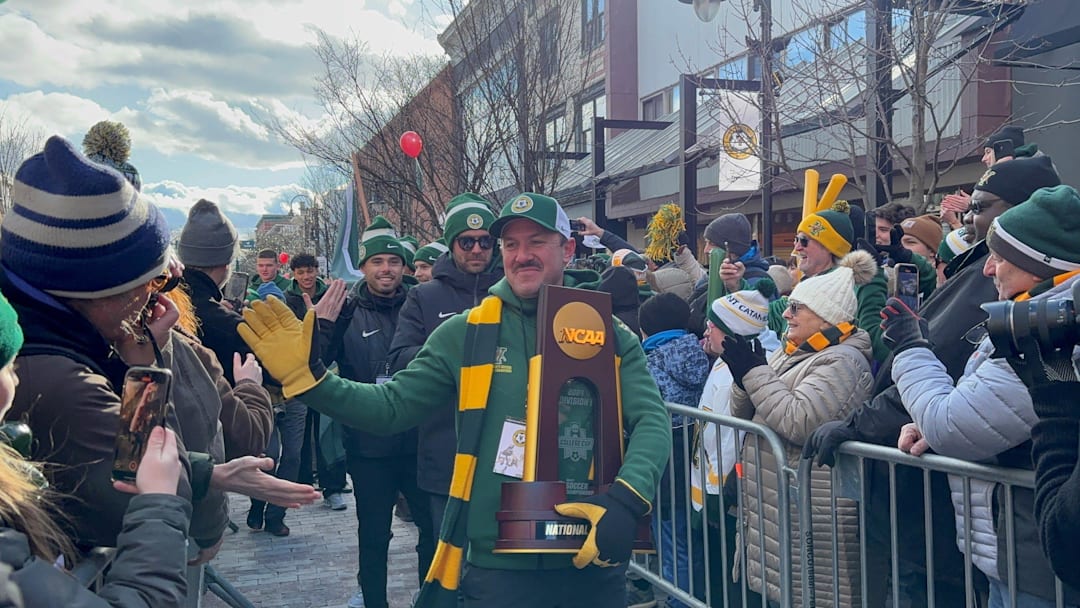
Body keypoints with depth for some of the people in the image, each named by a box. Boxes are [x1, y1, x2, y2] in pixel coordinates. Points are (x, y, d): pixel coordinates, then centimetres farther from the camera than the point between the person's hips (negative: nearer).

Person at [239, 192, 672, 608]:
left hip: (593, 560, 1)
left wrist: (626, 501, -24)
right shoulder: (467, 333, 1)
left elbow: (652, 422, -6)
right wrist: (308, 375, -12)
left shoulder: (610, 336, 2)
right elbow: (392, 406, 1)